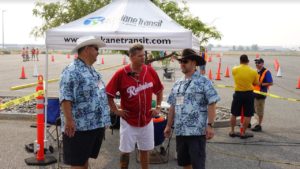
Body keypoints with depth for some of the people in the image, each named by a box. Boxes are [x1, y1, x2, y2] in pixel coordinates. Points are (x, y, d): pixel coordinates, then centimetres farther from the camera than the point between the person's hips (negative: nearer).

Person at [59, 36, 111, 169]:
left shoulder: (93, 71, 16)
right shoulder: (72, 71, -14)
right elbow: (66, 98, -20)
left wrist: (104, 120, 21)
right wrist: (69, 120, -24)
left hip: (97, 124, 9)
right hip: (79, 126, -9)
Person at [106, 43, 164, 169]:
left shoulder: (150, 71, -3)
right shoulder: (121, 73, -13)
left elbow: (159, 90, 12)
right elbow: (108, 94, -7)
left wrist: (158, 107, 7)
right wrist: (115, 110, -8)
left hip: (147, 120, 3)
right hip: (128, 121, -3)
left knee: (145, 150, 15)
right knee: (125, 151, 7)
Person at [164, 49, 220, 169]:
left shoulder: (204, 81, -6)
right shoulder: (177, 84, 13)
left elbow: (211, 104, -10)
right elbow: (173, 106, 16)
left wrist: (210, 125, -17)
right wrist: (169, 125, 14)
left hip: (197, 131, -6)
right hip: (180, 131, 6)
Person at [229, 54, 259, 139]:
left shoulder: (234, 69, -6)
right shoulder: (253, 71, -8)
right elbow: (257, 84, 2)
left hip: (238, 93, 2)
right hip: (249, 94, -1)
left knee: (234, 114, 15)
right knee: (248, 115, 9)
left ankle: (232, 131, 23)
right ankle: (243, 133, 13)